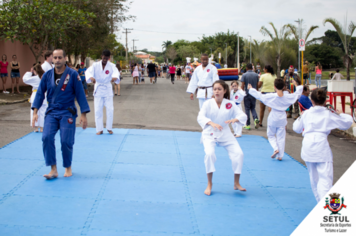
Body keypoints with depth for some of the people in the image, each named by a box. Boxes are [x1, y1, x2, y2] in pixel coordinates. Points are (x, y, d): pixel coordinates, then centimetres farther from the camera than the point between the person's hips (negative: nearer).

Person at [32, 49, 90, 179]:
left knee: (66, 141, -6)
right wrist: (35, 112, -2)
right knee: (47, 137, -15)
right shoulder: (47, 75, 2)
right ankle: (53, 169, -4)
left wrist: (83, 115, -7)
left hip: (67, 113, -3)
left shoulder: (73, 74, -7)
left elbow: (80, 94, -5)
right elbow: (40, 93, 6)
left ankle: (68, 167, 20)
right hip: (51, 112, 3)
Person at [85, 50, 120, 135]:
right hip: (98, 89, 0)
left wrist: (115, 77, -50)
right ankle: (99, 129, 10)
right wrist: (91, 77, -45)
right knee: (98, 110, 0)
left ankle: (109, 128, 16)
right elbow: (88, 71, -20)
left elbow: (116, 72, -25)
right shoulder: (95, 65, -3)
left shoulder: (112, 66, -4)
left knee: (110, 109, -1)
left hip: (108, 90, 0)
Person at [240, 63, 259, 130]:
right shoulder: (256, 75, 2)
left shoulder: (244, 75, -8)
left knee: (247, 109, 4)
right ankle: (256, 119, -11)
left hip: (247, 94, -3)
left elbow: (242, 85, -11)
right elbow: (257, 85, 7)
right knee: (253, 108, 16)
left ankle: (248, 125, 6)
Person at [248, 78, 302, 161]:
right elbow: (298, 94, 8)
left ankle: (276, 149, -4)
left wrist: (251, 89, 4)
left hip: (273, 119, -2)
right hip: (282, 118, 2)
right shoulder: (288, 97, -8)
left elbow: (259, 95, -8)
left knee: (271, 135, 17)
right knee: (281, 137, 10)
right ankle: (280, 155, 12)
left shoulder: (271, 97, -16)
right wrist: (297, 85, 24)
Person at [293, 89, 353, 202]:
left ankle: (320, 202, 23)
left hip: (307, 146, 4)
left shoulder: (306, 113, 9)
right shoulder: (329, 114, 2)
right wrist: (339, 114, 25)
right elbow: (347, 122, 10)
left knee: (314, 178, 16)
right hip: (321, 147, -4)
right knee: (325, 177, -8)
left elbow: (296, 128, 22)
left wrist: (300, 117, 36)